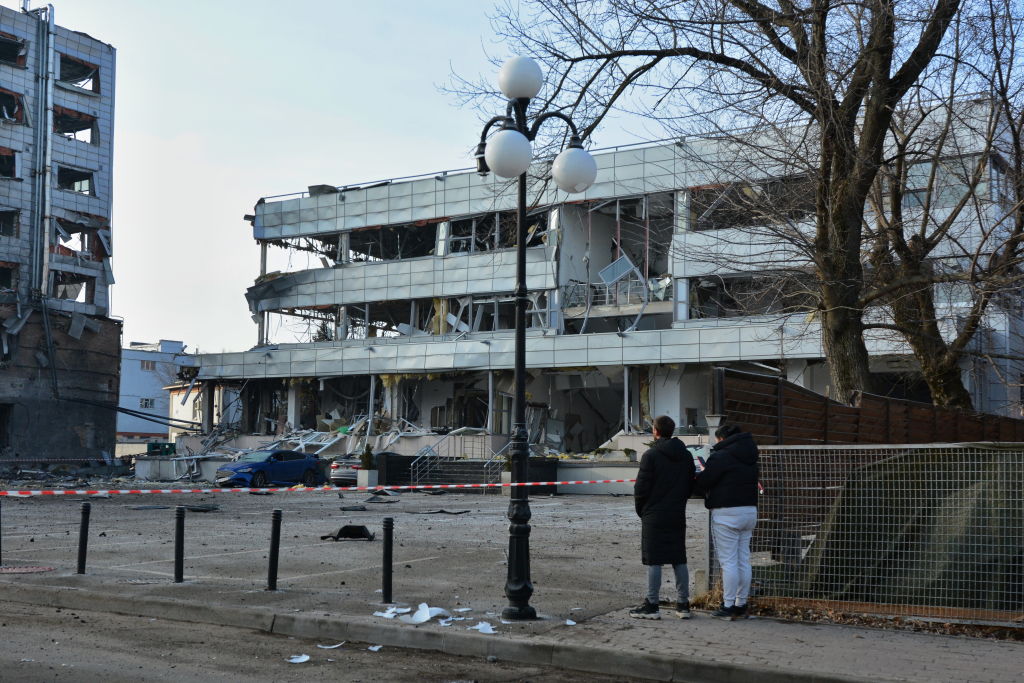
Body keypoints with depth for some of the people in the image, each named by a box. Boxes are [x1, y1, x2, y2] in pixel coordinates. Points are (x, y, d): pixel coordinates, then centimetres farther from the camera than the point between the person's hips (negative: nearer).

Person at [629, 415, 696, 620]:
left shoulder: (651, 456, -11)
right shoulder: (686, 456, 8)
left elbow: (641, 488, -11)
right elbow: (691, 485, 12)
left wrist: (641, 511, 4)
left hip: (654, 517, -6)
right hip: (678, 517, 6)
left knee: (654, 562, -2)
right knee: (679, 561, 10)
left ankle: (652, 605, 0)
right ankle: (683, 604, 13)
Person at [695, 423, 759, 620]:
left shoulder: (721, 456, -11)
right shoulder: (749, 459, 15)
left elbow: (703, 482, -12)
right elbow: (753, 484, 17)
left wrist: (697, 476, 12)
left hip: (727, 513, -8)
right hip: (749, 510, 8)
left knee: (728, 561, -5)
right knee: (743, 560, 11)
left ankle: (728, 607, -3)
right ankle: (741, 605, 16)